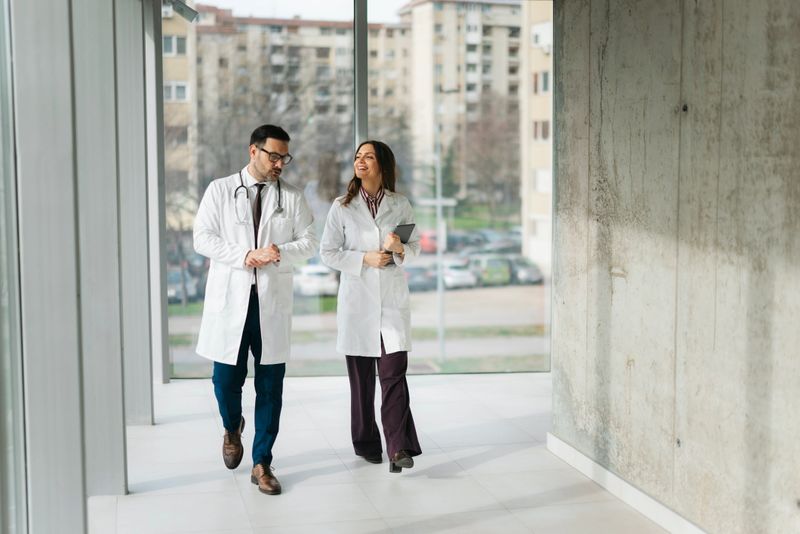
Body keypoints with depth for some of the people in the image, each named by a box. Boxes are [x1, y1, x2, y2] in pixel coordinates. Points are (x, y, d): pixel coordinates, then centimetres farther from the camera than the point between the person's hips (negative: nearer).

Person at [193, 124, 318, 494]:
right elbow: (202, 238, -1)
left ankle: (262, 463, 12)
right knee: (227, 378, 1)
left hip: (272, 300, 1)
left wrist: (281, 252, -14)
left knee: (270, 385, 1)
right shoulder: (220, 190, 5)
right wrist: (244, 256, -14)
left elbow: (309, 242, 7)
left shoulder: (292, 197, 8)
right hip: (230, 298, -1)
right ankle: (232, 428, 35)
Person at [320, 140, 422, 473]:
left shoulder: (400, 205, 4)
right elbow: (327, 253, 1)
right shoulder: (342, 207, 2)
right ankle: (366, 444, 20)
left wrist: (400, 249, -11)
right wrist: (364, 259, -13)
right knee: (361, 377, 7)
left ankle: (398, 448, -10)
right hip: (357, 300, 0)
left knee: (394, 373, -9)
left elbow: (415, 246, 12)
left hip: (393, 299, 0)